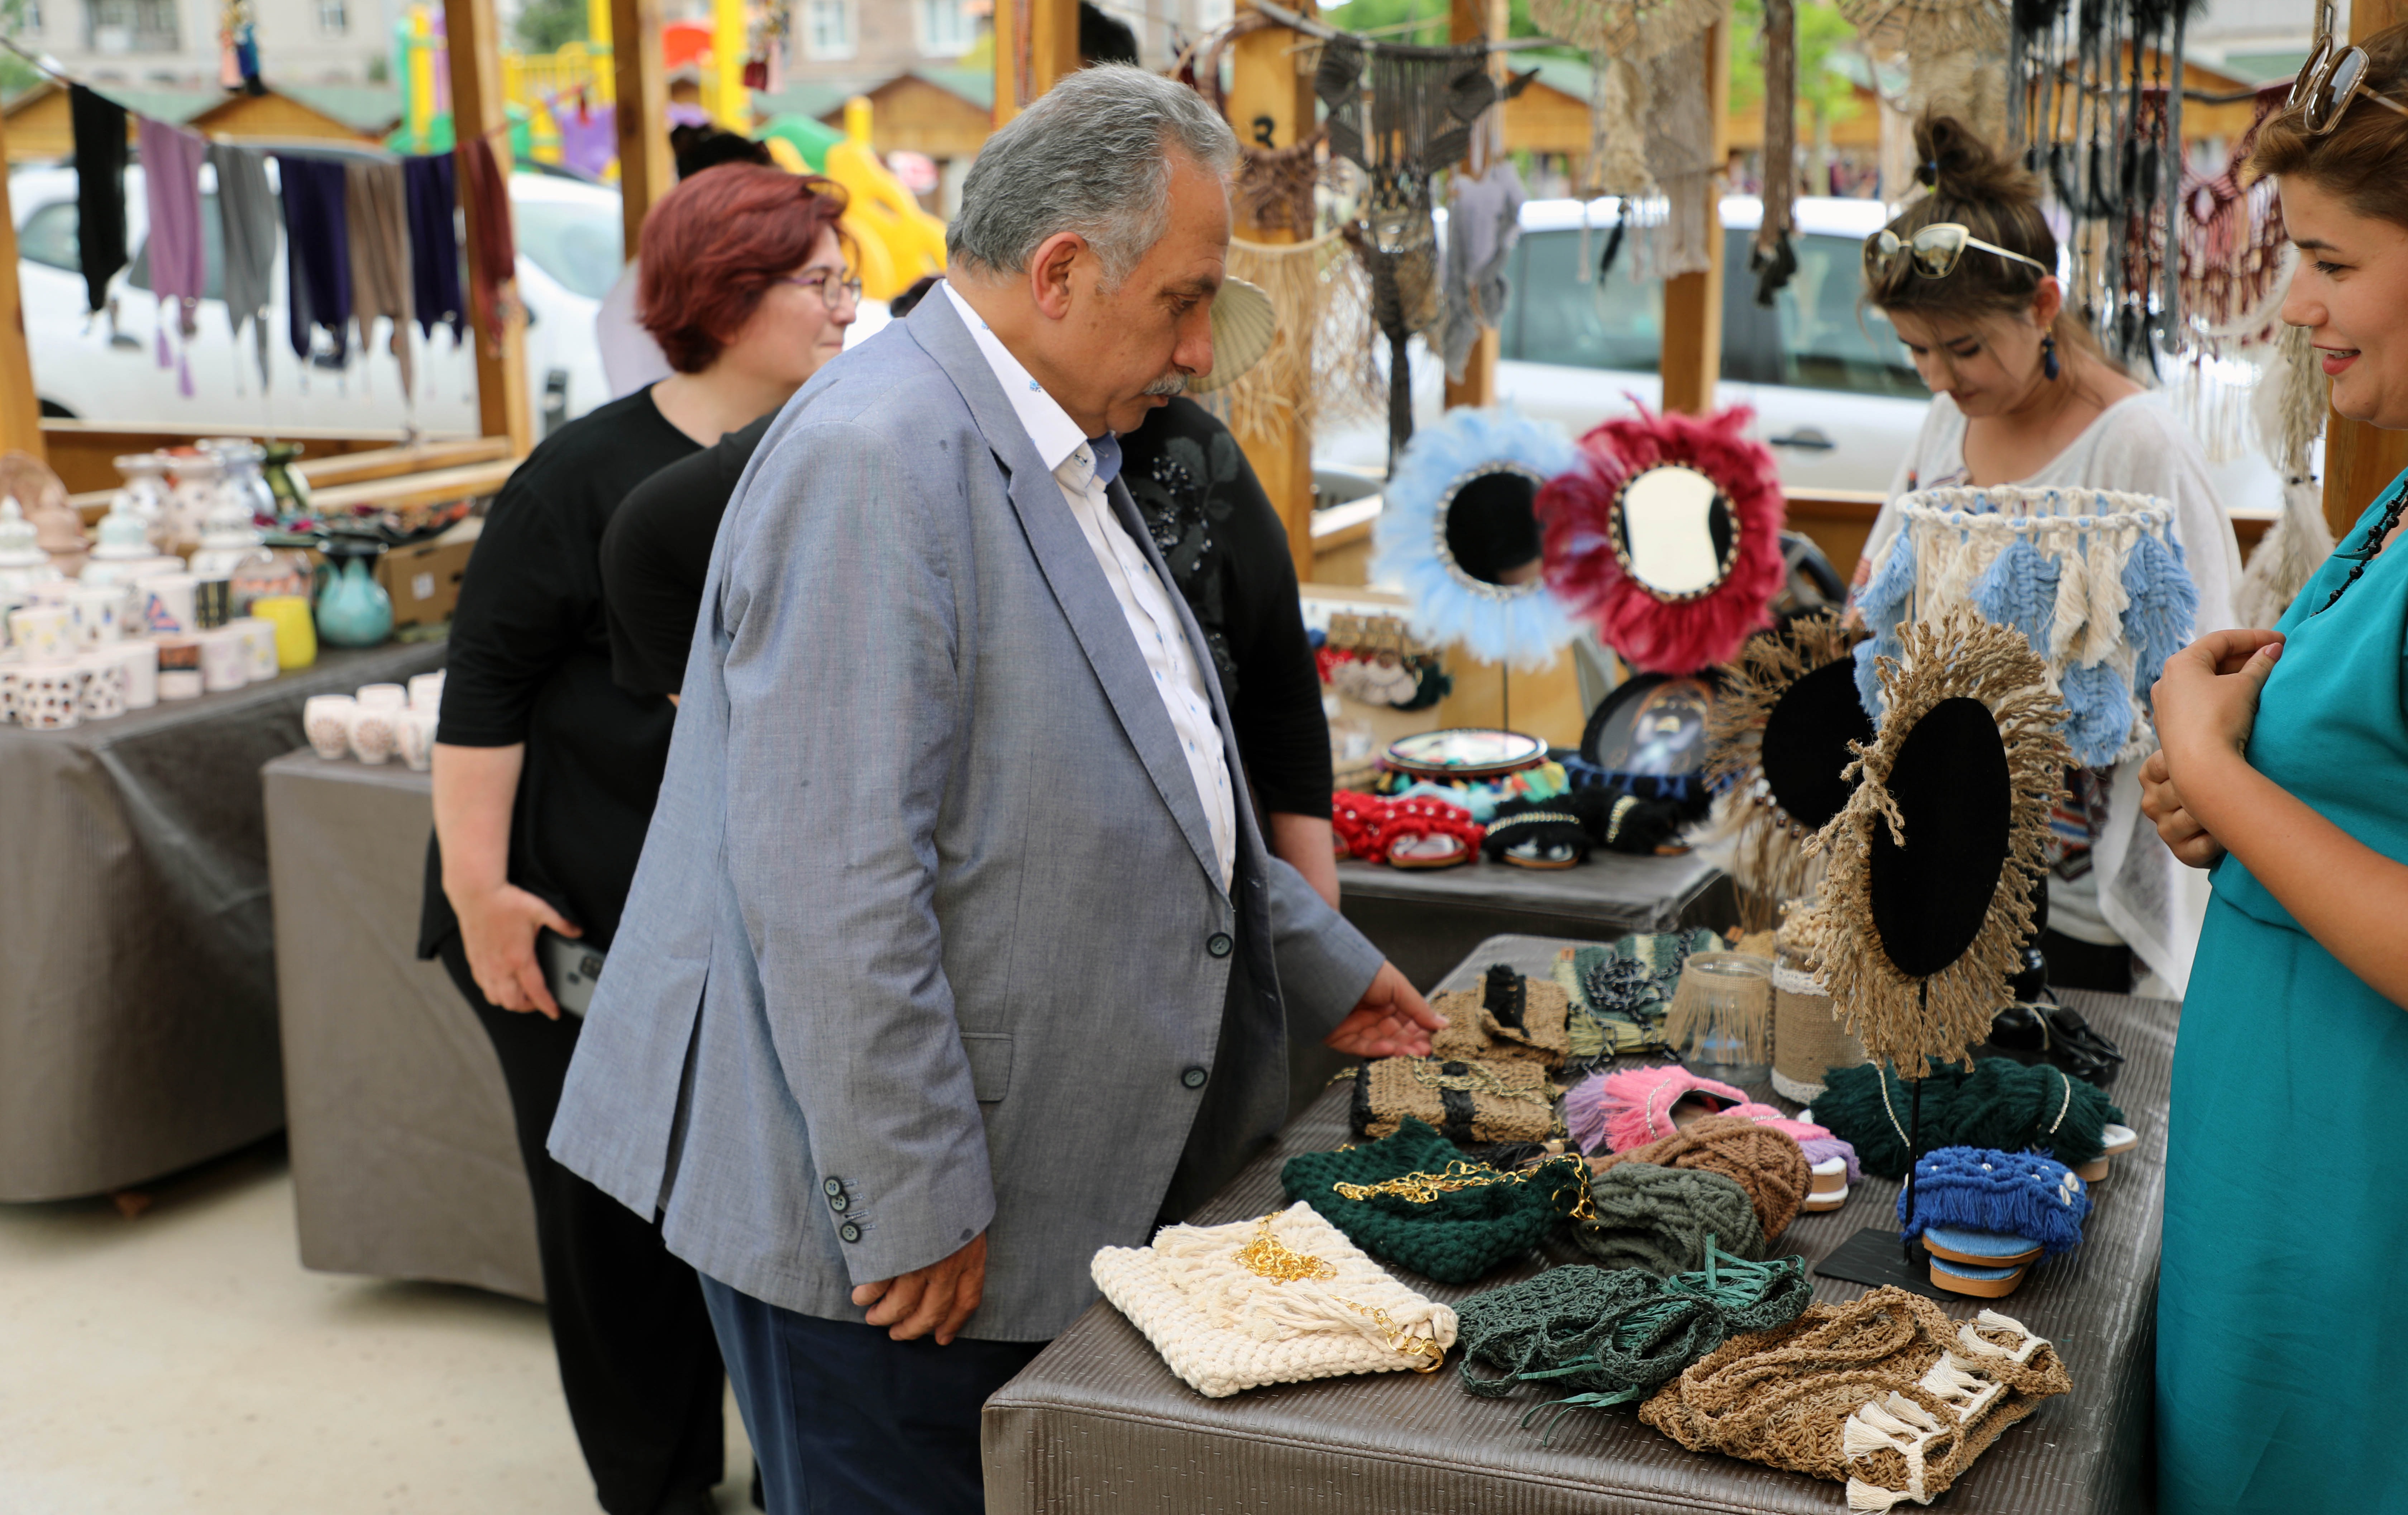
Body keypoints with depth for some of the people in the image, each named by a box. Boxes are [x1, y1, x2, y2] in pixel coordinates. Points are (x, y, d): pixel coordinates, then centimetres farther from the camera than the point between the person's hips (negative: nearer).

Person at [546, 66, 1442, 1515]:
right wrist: (911, 1209, -22)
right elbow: (831, 882, -25)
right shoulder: (878, 458, -20)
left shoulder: (1061, 457, 13)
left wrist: (1323, 968, 25)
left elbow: (1143, 792, 24)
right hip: (884, 1218, -9)